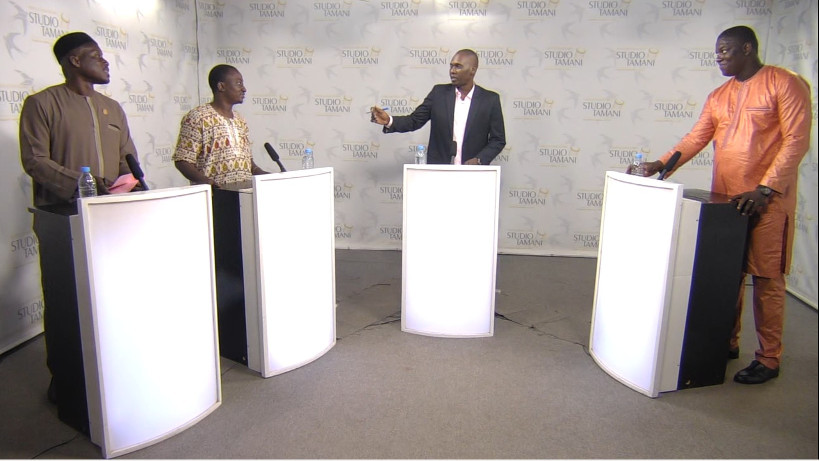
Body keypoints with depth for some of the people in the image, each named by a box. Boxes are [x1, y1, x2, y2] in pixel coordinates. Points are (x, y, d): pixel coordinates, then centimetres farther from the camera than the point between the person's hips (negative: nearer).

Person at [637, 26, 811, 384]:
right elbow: (696, 138, 7)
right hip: (724, 199, 6)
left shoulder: (785, 84, -4)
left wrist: (765, 189, -19)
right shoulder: (718, 97, 14)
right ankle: (727, 343, 24)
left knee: (766, 278, 0)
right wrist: (660, 165, -9)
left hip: (767, 201, -6)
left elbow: (796, 140, -10)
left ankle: (768, 358, 11)